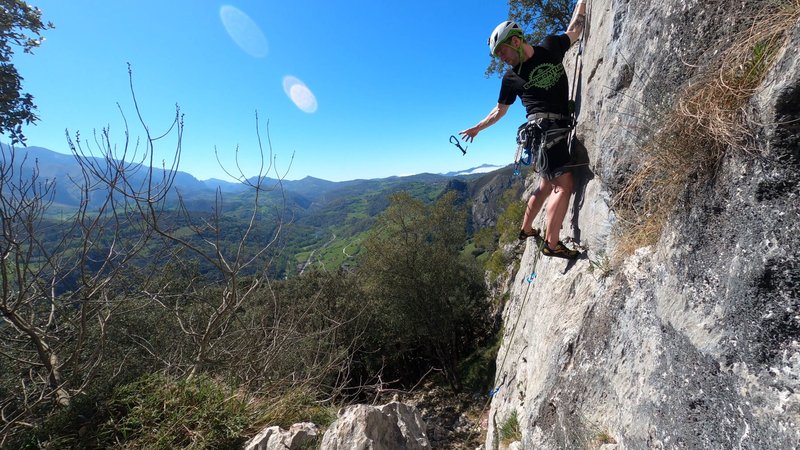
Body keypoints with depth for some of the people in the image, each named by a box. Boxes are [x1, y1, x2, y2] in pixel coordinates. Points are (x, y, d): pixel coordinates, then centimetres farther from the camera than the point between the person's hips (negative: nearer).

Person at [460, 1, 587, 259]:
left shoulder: (551, 47, 11)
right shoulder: (511, 77, 5)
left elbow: (575, 29, 27)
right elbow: (500, 110, 16)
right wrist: (477, 128, 21)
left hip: (560, 128, 5)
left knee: (547, 185, 12)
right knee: (565, 184, -16)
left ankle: (526, 229, 27)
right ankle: (552, 243, -14)